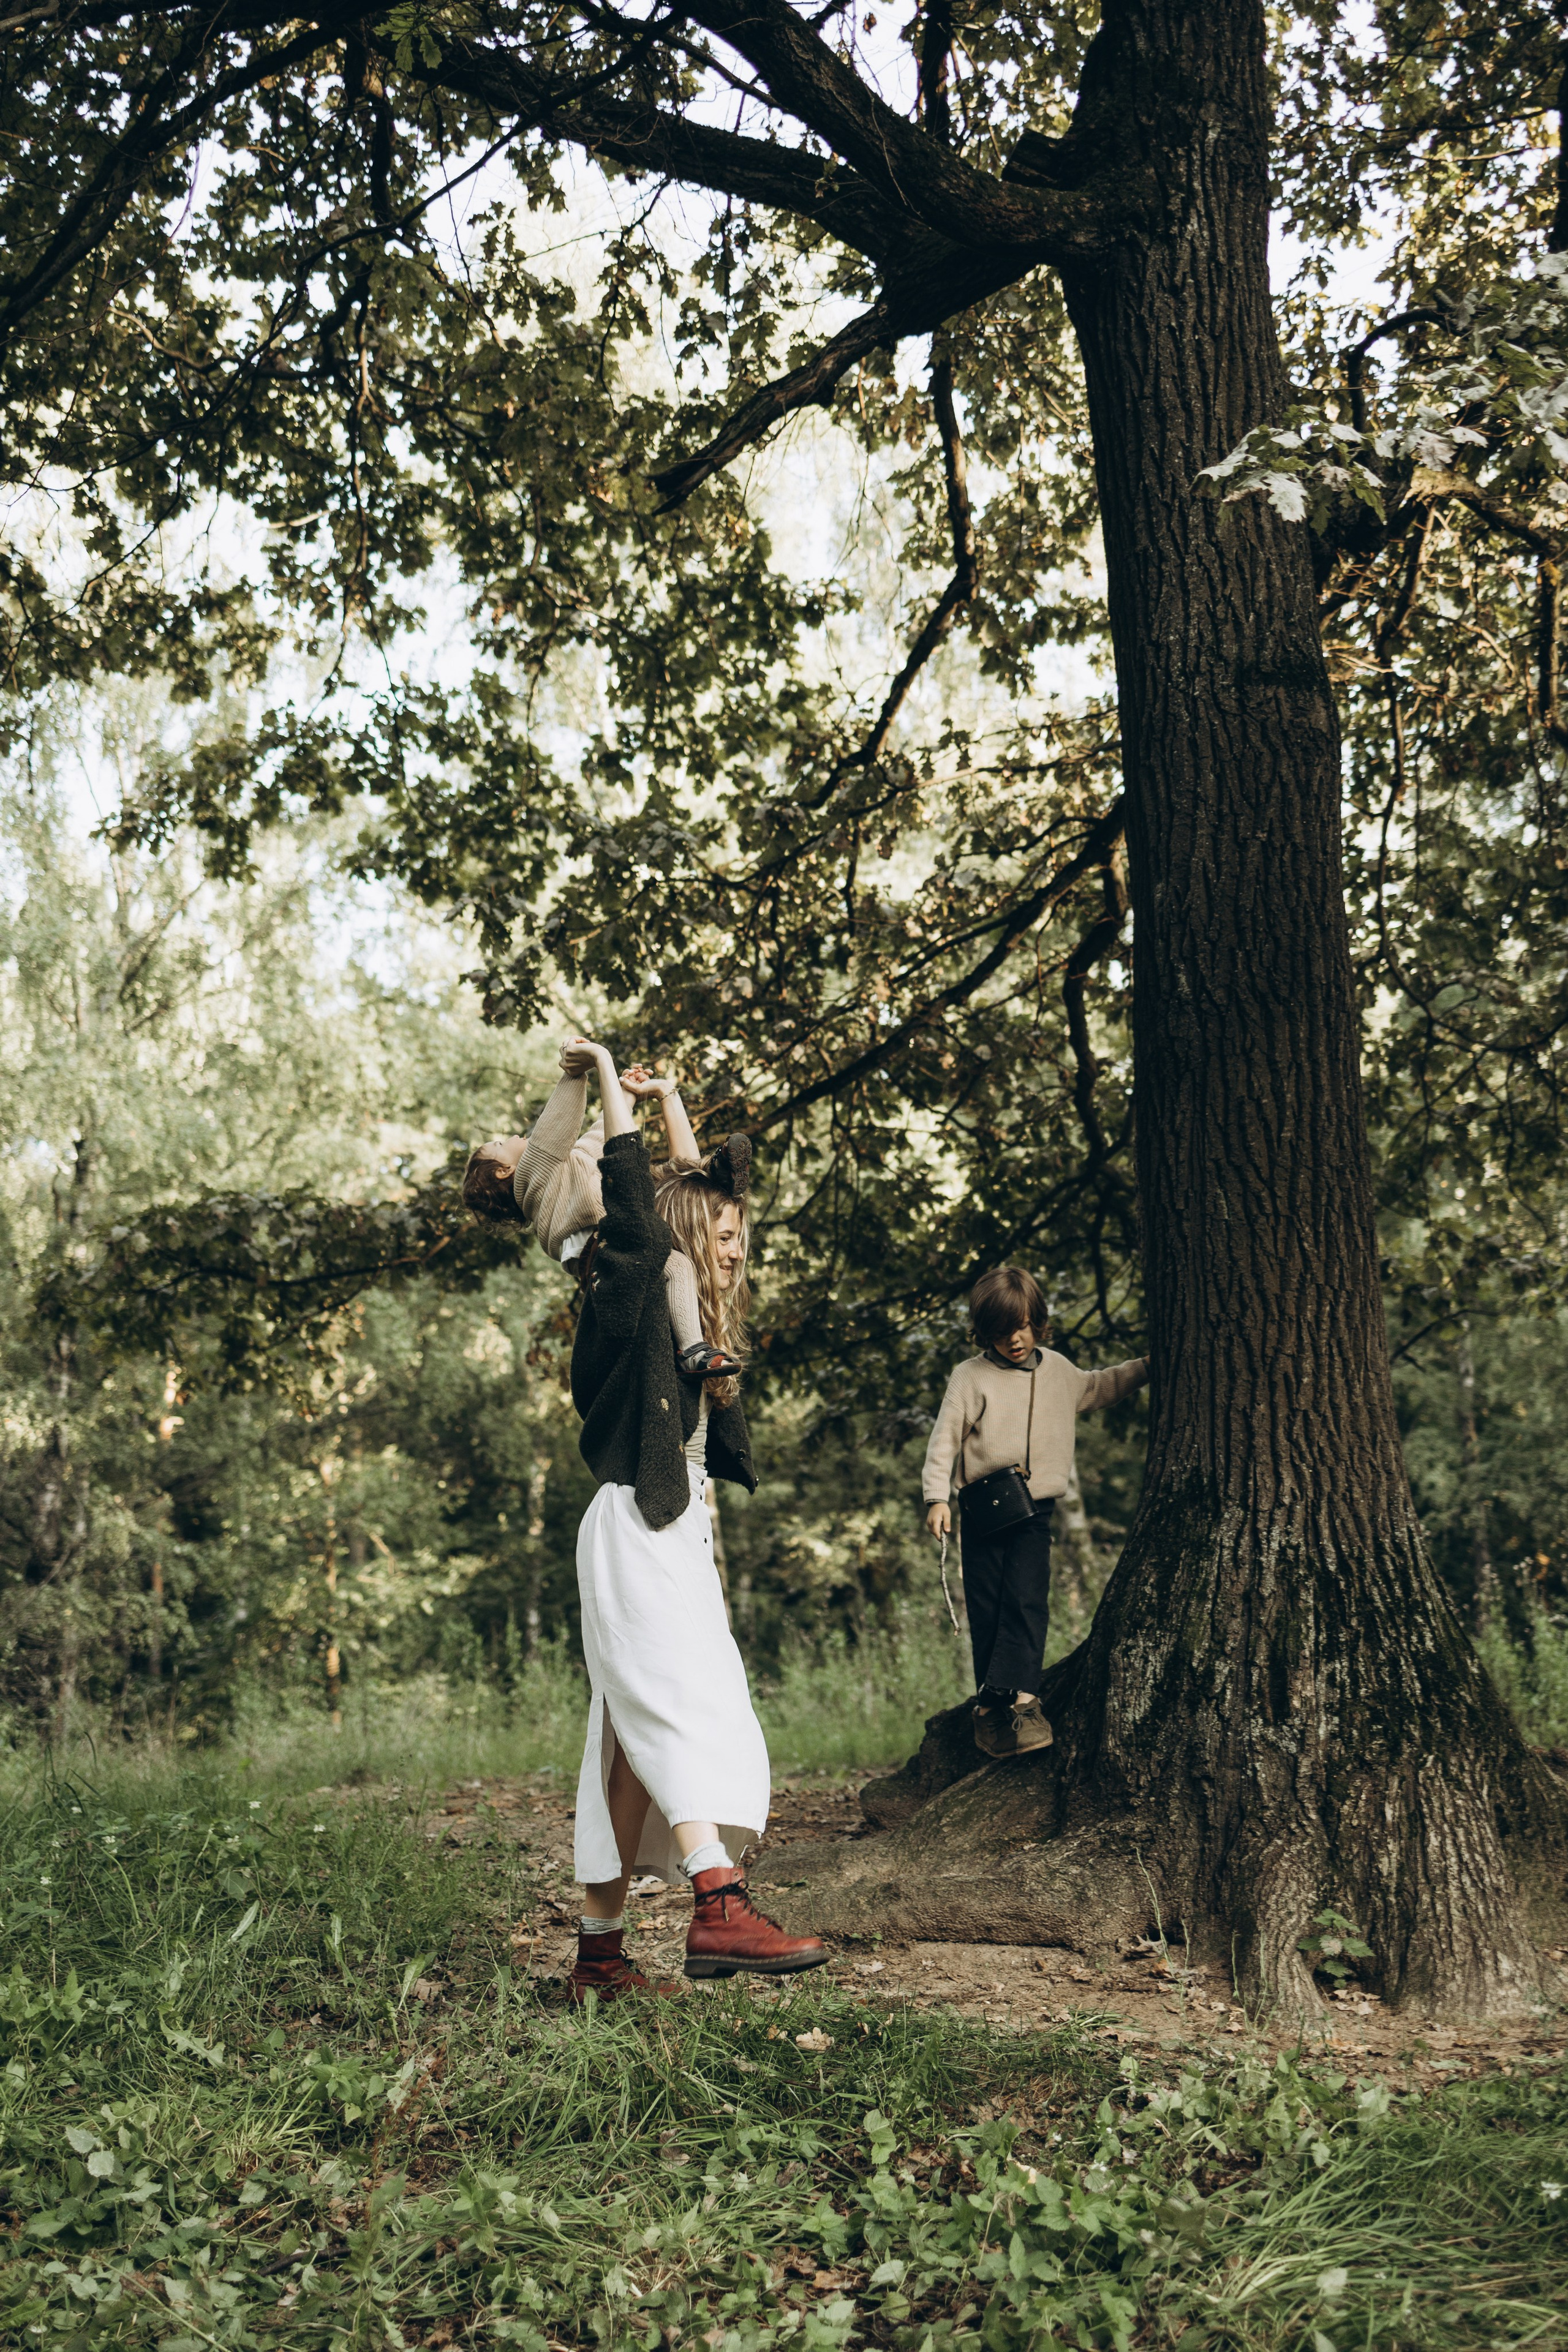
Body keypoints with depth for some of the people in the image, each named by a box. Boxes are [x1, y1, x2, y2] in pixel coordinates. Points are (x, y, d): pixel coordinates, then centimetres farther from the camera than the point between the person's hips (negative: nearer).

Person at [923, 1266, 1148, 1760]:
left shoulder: (1058, 1371, 11)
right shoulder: (971, 1377, -3)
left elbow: (1098, 1387, 32)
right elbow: (944, 1439, -4)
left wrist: (1147, 1367, 25)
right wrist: (937, 1498, -13)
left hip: (1036, 1510, 2)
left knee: (1027, 1600, -13)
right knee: (986, 1611, 0)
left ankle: (1021, 1697, -16)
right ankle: (990, 1707, 7)